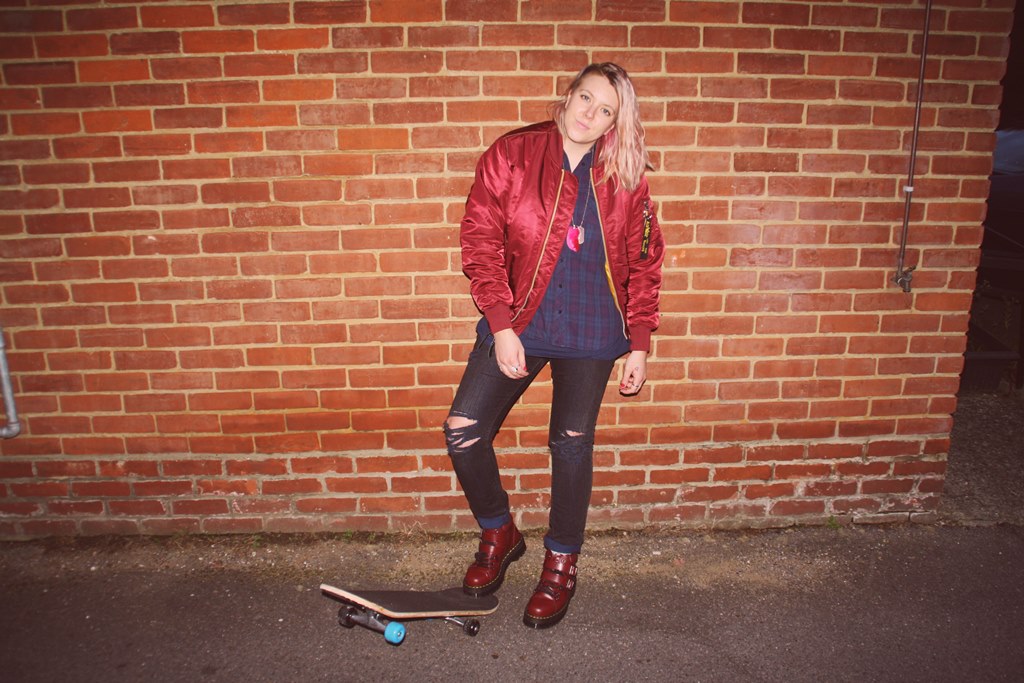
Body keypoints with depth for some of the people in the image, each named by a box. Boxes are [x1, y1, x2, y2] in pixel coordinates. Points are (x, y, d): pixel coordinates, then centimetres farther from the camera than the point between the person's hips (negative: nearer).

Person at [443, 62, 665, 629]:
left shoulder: (625, 178, 1)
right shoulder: (510, 156, -3)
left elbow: (644, 264, 6)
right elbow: (480, 243, -7)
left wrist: (639, 345, 2)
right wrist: (502, 327, -13)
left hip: (590, 329, 0)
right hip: (517, 321, 0)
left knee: (571, 444, 6)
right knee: (462, 430, -6)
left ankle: (561, 565, 28)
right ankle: (499, 534, 22)